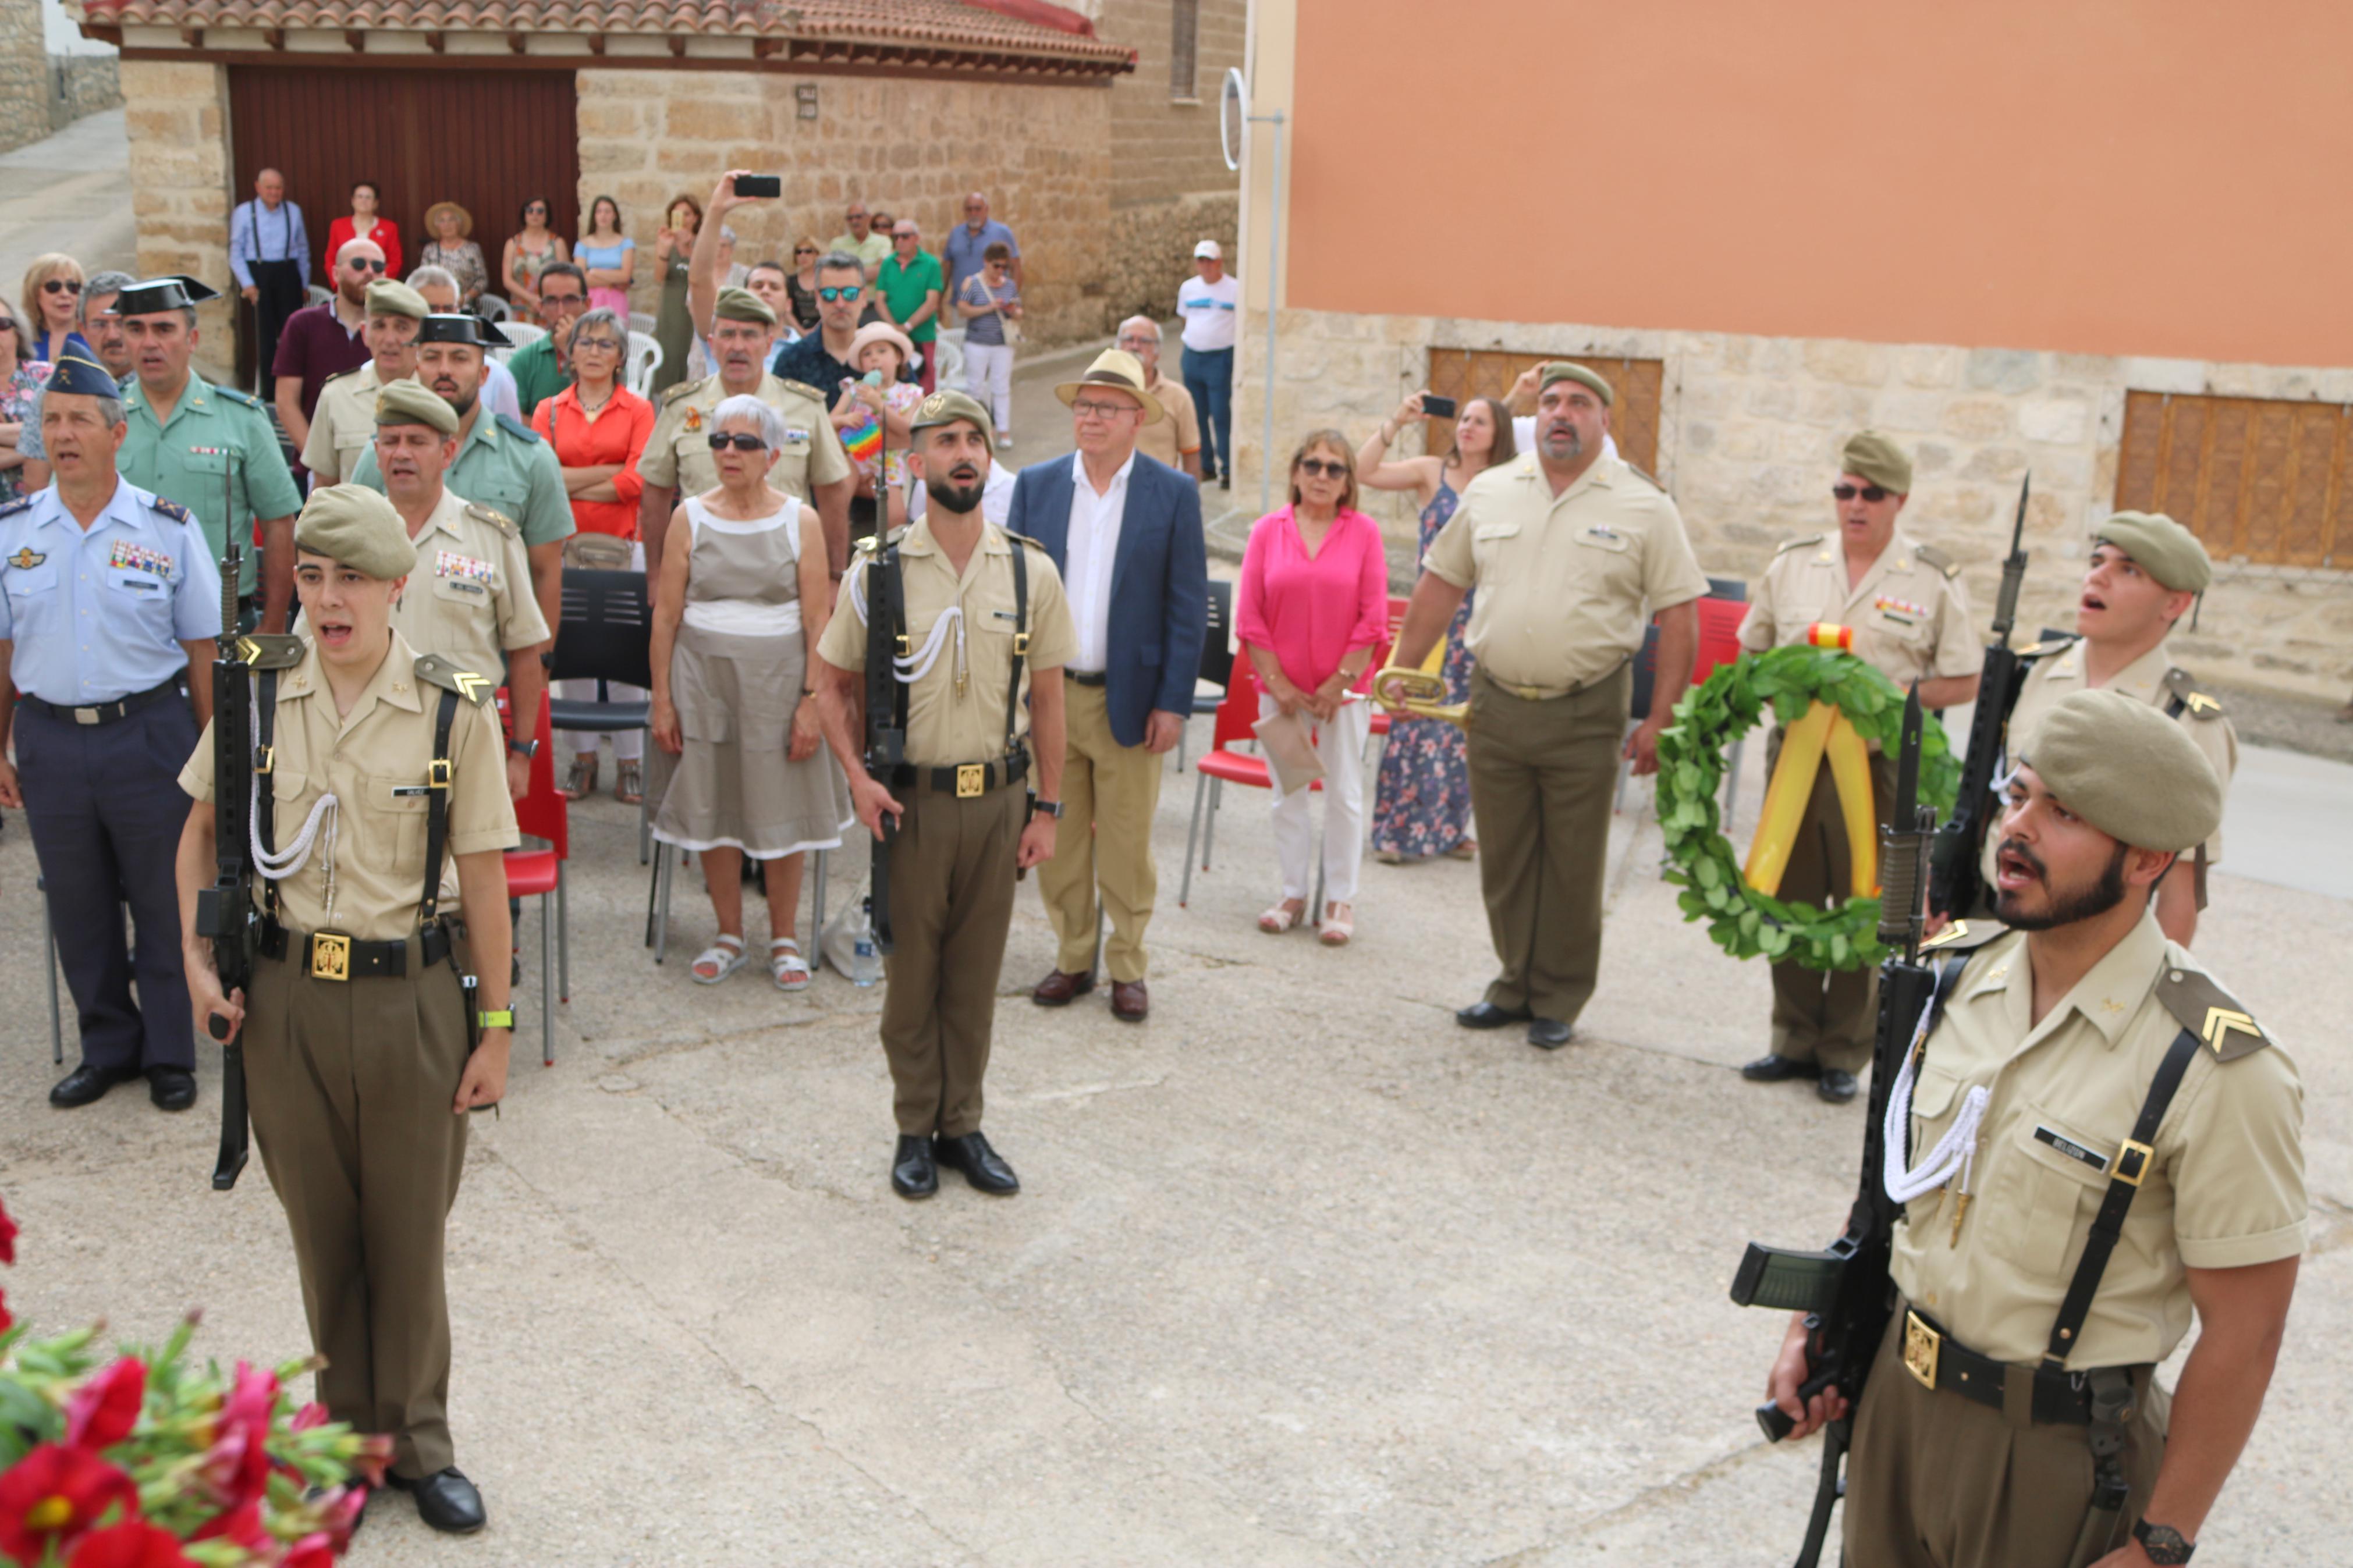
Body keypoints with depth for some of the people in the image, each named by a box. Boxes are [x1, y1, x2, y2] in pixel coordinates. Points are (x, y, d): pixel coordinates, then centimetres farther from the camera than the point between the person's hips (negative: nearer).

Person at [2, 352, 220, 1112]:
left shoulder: (167, 528, -2)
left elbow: (202, 650, 1)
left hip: (147, 735, -2)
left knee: (164, 902, 5)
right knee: (77, 907, 12)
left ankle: (171, 1056, 19)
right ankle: (108, 1048, 27)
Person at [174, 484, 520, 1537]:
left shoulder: (454, 710, -10)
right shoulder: (257, 695, -2)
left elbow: (483, 876, -6)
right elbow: (203, 828, 11)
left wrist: (495, 1027, -5)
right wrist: (197, 957, 0)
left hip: (413, 995, -2)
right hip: (285, 993, 2)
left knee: (410, 1226, 9)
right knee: (321, 1224, 13)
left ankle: (418, 1442, 26)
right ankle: (350, 1429, 31)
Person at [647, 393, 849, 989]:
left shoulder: (800, 521, 0)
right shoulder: (690, 518, 3)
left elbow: (818, 620, -2)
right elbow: (665, 615, 3)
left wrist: (812, 700, -9)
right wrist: (662, 699, -1)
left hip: (779, 677, -1)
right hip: (703, 676, 1)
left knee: (782, 810, 2)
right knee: (711, 807, 5)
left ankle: (784, 940, 18)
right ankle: (729, 936, 21)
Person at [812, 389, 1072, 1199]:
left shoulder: (1031, 572, 0)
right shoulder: (877, 569, -3)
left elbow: (1046, 698, 5)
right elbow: (834, 685, 4)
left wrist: (1046, 806, 3)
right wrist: (858, 779, -9)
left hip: (999, 797, 1)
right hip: (910, 799, -1)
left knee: (976, 973, 10)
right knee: (911, 971, 7)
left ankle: (963, 1126, 23)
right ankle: (915, 1130, 21)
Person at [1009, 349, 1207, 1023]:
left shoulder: (1174, 494, -2)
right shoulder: (1035, 485, 5)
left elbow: (1188, 606, -2)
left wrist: (1173, 702, -8)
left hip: (1130, 699, -2)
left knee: (1127, 842, 6)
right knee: (1057, 837, 10)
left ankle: (1128, 966, 19)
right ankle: (1072, 959, 24)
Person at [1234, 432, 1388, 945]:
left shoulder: (1364, 532, -3)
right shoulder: (1268, 531, 0)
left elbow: (1373, 619, -4)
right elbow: (1249, 617, 0)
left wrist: (1340, 682, -8)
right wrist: (1277, 682, -5)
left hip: (1343, 688, -1)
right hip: (1280, 687, 2)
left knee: (1344, 795, 4)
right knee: (1287, 794, 10)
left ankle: (1340, 901, 15)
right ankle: (1293, 893, 22)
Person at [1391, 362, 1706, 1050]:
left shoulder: (1644, 508, -3)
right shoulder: (1489, 492, 7)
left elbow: (1680, 617, -3)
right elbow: (1441, 585, 13)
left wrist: (1659, 721, -8)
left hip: (1586, 715, -3)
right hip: (1495, 706, 3)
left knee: (1573, 867, 6)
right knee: (1504, 860, 11)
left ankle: (1559, 1000, 19)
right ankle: (1516, 984, 27)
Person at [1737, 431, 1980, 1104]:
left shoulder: (1935, 579, -1)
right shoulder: (1793, 563, 9)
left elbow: (1963, 682, 0)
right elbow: (1750, 655, 15)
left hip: (1881, 764, -3)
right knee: (1791, 903, 10)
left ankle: (1845, 1054, 16)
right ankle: (1794, 1042, 23)